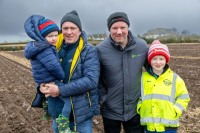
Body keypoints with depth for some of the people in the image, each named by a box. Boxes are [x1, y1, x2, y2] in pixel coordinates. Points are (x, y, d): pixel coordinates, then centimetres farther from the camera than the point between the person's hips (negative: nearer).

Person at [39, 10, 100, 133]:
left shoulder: (89, 51, -11)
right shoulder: (55, 48, 2)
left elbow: (91, 80, -22)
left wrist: (61, 90, -23)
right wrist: (43, 86, -9)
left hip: (80, 114, -4)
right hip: (58, 112, 5)